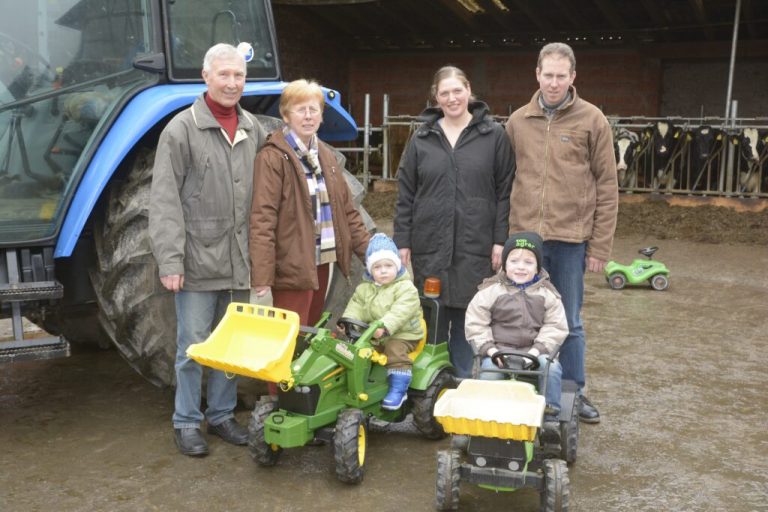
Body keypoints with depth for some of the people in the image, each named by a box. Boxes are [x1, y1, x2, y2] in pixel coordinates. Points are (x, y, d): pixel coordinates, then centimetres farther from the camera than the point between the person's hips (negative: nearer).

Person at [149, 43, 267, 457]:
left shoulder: (253, 130, 8)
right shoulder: (182, 129, -7)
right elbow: (164, 201, -10)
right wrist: (169, 259, -15)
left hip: (240, 261, 5)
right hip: (199, 260, -5)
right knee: (194, 345, 5)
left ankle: (222, 415, 29)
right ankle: (187, 423, 20)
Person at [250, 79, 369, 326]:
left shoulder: (326, 155, 12)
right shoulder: (272, 158, -12)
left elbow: (346, 209, 16)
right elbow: (262, 219, -17)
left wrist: (369, 250, 10)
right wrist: (262, 274, -21)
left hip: (322, 261, 7)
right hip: (291, 266, -7)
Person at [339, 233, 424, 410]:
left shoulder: (406, 288, -10)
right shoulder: (364, 288, 11)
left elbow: (400, 311, -24)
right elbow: (356, 306, 3)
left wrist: (385, 327, -38)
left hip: (402, 335, -6)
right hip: (371, 335, 6)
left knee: (395, 350, -29)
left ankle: (398, 389, -18)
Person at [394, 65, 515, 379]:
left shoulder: (493, 135, 2)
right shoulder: (422, 138, 9)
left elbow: (505, 191, 1)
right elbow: (405, 193, 8)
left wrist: (500, 240, -5)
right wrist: (402, 242, 3)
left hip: (476, 247, -2)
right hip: (429, 245, 2)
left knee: (467, 317, 4)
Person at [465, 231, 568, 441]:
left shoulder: (547, 294, 7)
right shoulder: (490, 291, 4)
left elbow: (556, 328, 0)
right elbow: (476, 325, 1)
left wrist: (537, 350, -14)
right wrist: (490, 349, -13)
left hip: (536, 351, 1)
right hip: (499, 349, -1)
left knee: (551, 368, -27)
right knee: (489, 369, -30)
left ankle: (550, 418, -15)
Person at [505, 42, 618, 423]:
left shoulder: (592, 120, -2)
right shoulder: (517, 121, 7)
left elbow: (607, 187, -2)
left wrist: (600, 246, -5)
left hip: (570, 240, -2)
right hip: (524, 238, 2)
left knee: (569, 322, 9)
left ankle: (574, 392, 24)